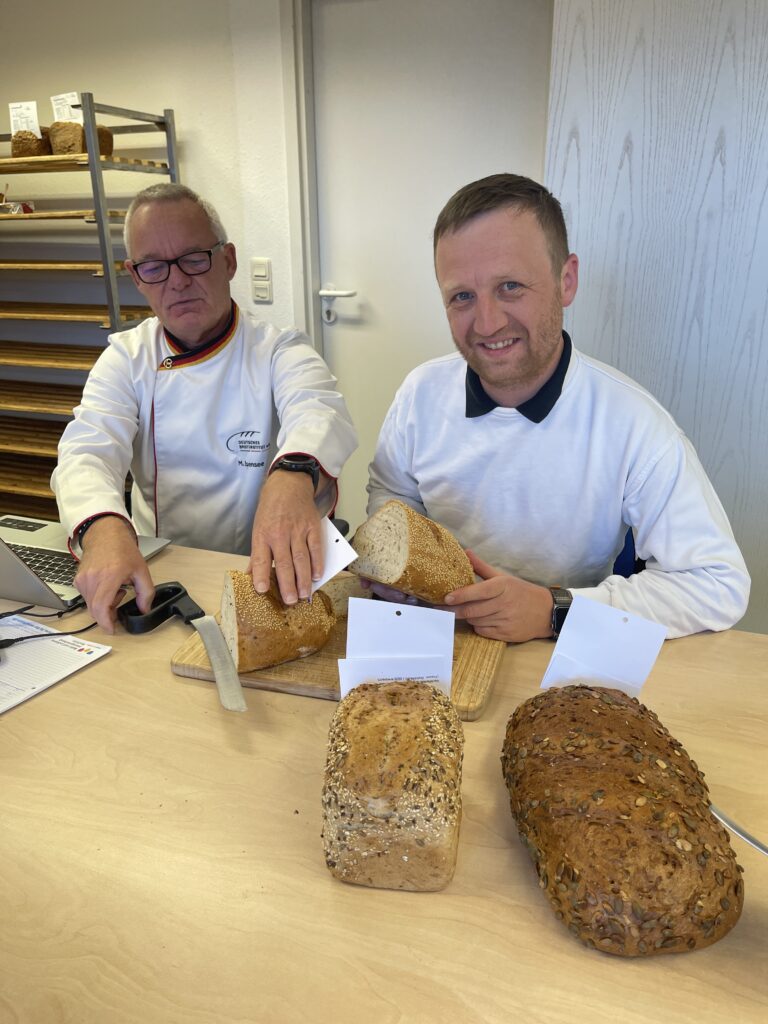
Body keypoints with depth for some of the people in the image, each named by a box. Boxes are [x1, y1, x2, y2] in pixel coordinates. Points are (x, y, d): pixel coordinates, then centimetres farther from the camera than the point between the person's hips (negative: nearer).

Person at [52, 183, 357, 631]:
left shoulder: (280, 351, -2)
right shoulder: (126, 358, 6)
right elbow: (88, 451, -10)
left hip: (261, 575, -2)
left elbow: (317, 410, -24)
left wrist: (293, 477, -50)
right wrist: (104, 529, -34)